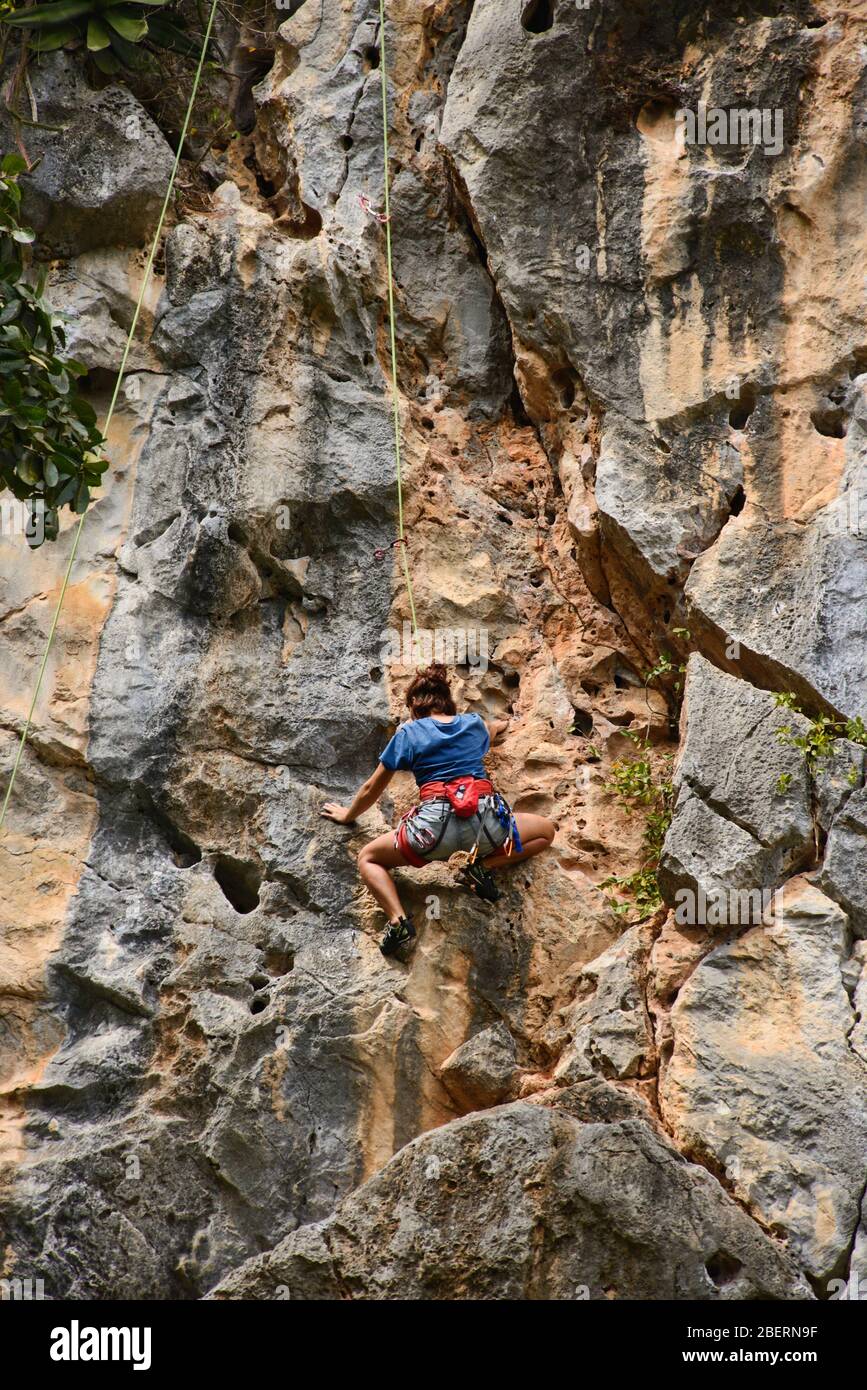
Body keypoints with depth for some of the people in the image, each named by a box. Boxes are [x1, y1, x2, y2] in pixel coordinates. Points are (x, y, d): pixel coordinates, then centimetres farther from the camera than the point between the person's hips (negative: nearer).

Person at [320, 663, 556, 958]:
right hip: (486, 820, 2)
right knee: (546, 831, 28)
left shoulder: (408, 733, 14)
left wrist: (348, 815, 43)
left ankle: (398, 921, -7)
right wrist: (495, 728, 75)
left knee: (368, 859, 22)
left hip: (435, 824, -1)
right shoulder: (475, 724, 22)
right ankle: (480, 866, 4)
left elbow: (371, 789, 23)